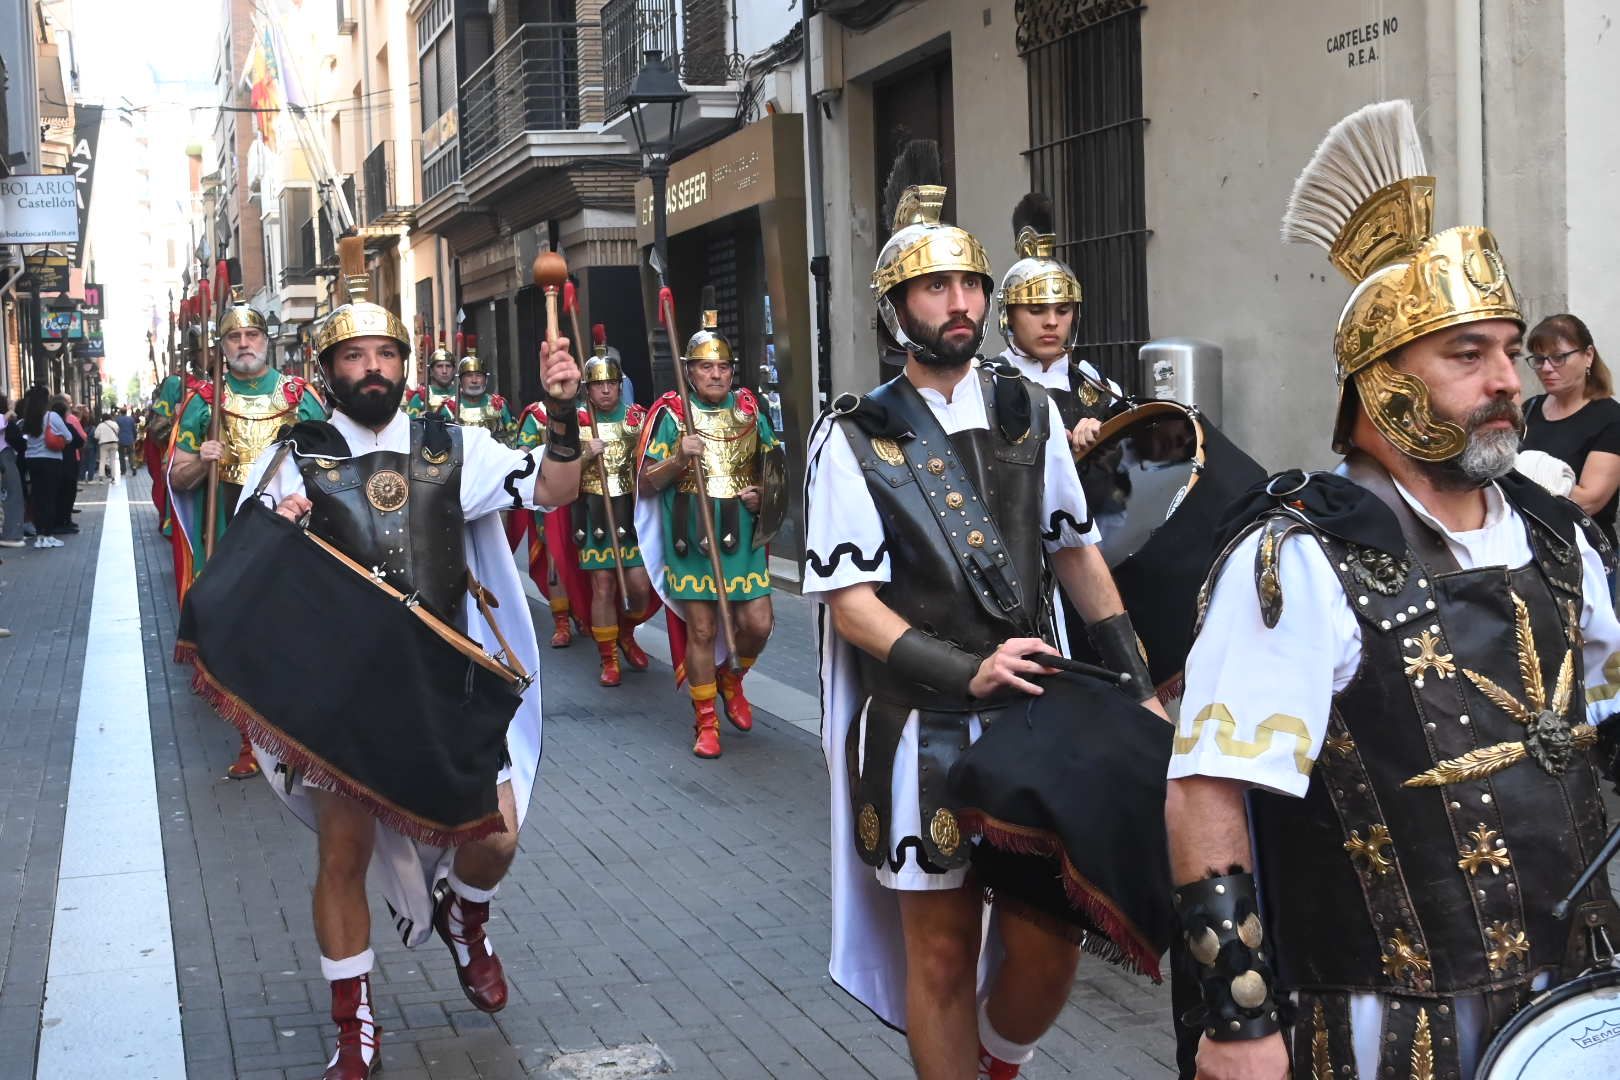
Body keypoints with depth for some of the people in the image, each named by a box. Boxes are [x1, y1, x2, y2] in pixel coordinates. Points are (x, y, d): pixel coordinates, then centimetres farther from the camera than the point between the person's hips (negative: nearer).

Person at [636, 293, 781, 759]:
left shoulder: (749, 408, 7)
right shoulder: (671, 413, -2)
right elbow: (646, 483, -3)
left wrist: (764, 493, 0)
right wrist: (679, 458, -20)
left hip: (743, 537, 3)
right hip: (690, 538, -3)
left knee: (757, 624, 1)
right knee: (701, 630, 2)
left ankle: (731, 679, 33)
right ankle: (706, 721, 16)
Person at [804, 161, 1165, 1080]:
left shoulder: (1029, 410, 7)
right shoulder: (856, 439, -5)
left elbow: (1077, 552, 13)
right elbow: (850, 602, -8)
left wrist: (1137, 687, 7)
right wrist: (967, 671, -19)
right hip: (923, 732, -3)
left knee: (1049, 945, 7)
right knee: (941, 953, 8)